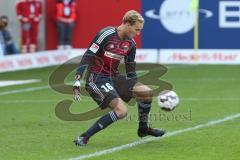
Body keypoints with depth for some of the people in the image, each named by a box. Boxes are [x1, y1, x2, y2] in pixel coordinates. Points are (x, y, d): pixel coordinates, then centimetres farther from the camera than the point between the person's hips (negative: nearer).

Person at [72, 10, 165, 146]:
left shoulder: (131, 44, 6)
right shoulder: (106, 35, -16)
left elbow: (131, 71, 18)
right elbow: (87, 58, -17)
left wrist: (136, 88, 19)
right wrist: (77, 83, -22)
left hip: (114, 77, 7)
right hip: (97, 79, -7)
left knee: (147, 92, -6)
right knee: (122, 110, -25)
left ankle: (143, 129, 18)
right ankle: (84, 137, -18)